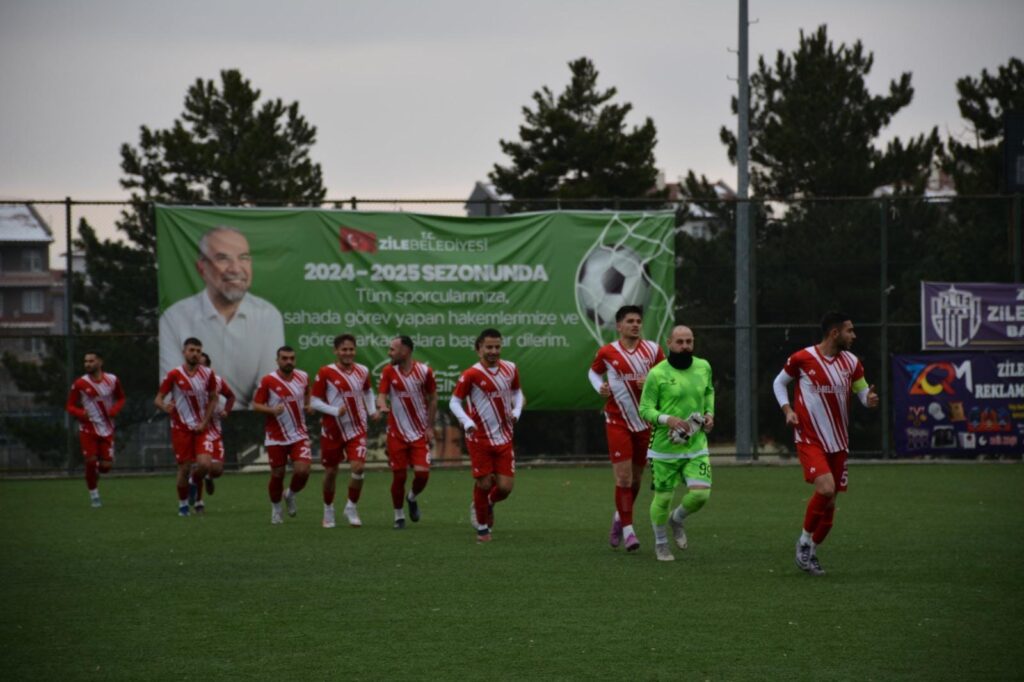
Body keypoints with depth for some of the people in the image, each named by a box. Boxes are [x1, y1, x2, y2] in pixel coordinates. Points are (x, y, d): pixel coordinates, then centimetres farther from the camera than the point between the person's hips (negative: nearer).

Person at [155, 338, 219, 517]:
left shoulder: (208, 374, -1)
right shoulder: (174, 375, -8)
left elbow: (213, 399, 9)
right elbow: (158, 399, -7)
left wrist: (204, 422, -2)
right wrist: (165, 406, -31)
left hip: (201, 427, 2)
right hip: (181, 428, -2)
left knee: (204, 464, -15)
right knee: (184, 467, -2)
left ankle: (193, 483, 19)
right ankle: (183, 504, 19)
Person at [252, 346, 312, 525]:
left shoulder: (303, 377, 0)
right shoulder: (268, 381, -11)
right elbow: (256, 404, -8)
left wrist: (308, 405, 2)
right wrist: (272, 410, -26)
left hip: (299, 435, 2)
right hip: (276, 438, -2)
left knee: (302, 470, -14)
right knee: (277, 475, 5)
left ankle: (291, 495, 18)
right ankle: (275, 508, 29)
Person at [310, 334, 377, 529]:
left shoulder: (362, 371, 2)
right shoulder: (326, 373, -10)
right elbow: (315, 402, -8)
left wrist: (372, 409, 5)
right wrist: (335, 411, -21)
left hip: (357, 429, 2)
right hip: (332, 430, -2)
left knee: (358, 467, -16)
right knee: (330, 471, 9)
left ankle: (352, 507, 4)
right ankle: (328, 510, 30)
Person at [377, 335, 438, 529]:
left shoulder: (424, 371, -5)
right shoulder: (388, 371, -3)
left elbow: (432, 399, 4)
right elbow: (382, 395, -9)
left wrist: (430, 427, -1)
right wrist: (382, 405, -34)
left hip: (420, 433, 0)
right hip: (397, 433, 0)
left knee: (422, 473, -11)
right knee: (399, 476, -1)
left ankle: (412, 498, 21)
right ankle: (399, 516, 15)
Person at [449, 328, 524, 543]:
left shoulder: (510, 369, 3)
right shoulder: (471, 375, -11)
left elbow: (517, 392, 19)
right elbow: (454, 402, -5)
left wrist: (517, 411, -1)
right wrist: (466, 421, -21)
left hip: (504, 438, 4)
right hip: (480, 438, -4)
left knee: (505, 487, -2)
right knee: (484, 483, -3)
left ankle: (488, 504, 33)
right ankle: (482, 526, 19)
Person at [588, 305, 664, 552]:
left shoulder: (652, 350, -1)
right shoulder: (607, 352, -4)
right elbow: (594, 372, 15)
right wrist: (600, 387, -6)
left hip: (645, 420, 3)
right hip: (617, 422, -3)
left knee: (636, 478, 12)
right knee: (623, 477, -11)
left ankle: (619, 517, 36)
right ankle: (628, 531, -6)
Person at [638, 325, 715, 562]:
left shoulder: (703, 367, 4)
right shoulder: (657, 374, -10)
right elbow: (645, 409, -8)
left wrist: (710, 413, 6)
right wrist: (668, 419, -24)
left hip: (696, 445, 3)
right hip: (665, 446, -3)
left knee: (700, 494, -10)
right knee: (663, 497, 3)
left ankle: (677, 519, 25)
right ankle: (661, 544, 28)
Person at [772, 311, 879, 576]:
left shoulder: (851, 362, 2)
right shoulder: (802, 359, -9)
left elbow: (863, 392, 9)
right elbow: (779, 382, 7)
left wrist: (870, 399, -15)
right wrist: (787, 410, -7)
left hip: (838, 443, 5)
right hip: (810, 440, -5)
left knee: (830, 502, 8)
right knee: (826, 488, -25)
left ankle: (810, 553, 26)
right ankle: (805, 539, -3)